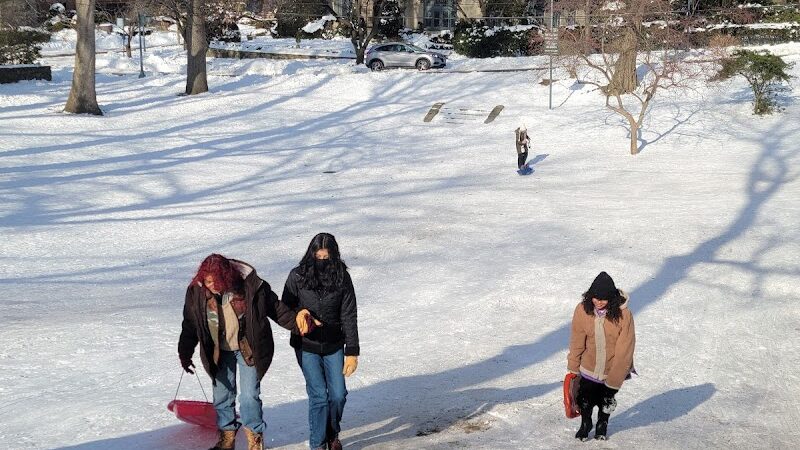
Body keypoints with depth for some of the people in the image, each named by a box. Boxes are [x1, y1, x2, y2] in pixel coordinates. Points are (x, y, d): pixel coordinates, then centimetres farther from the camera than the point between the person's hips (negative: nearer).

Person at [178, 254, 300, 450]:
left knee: (249, 396, -4)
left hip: (248, 350, -3)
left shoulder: (250, 285, -22)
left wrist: (298, 323, -8)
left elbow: (276, 309, -7)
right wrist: (185, 354, -1)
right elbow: (190, 325, -1)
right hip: (219, 352, 3)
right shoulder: (196, 291, -13)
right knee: (222, 395, 10)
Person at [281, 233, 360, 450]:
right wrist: (299, 313, -20)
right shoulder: (297, 277, -9)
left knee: (338, 394, 4)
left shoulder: (342, 278, -7)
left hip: (334, 345, 2)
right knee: (319, 395, -6)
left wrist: (352, 352, -8)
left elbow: (349, 317, -6)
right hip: (306, 345, -1)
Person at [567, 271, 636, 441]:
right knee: (585, 400, 13)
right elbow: (577, 341, -5)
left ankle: (602, 426, 49)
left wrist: (614, 378, -17)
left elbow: (624, 350, -19)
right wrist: (573, 367, 1)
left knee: (606, 402, 19)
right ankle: (585, 424, 44)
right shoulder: (583, 309, -17)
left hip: (612, 369, -1)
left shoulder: (623, 314, -25)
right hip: (589, 368, 1)